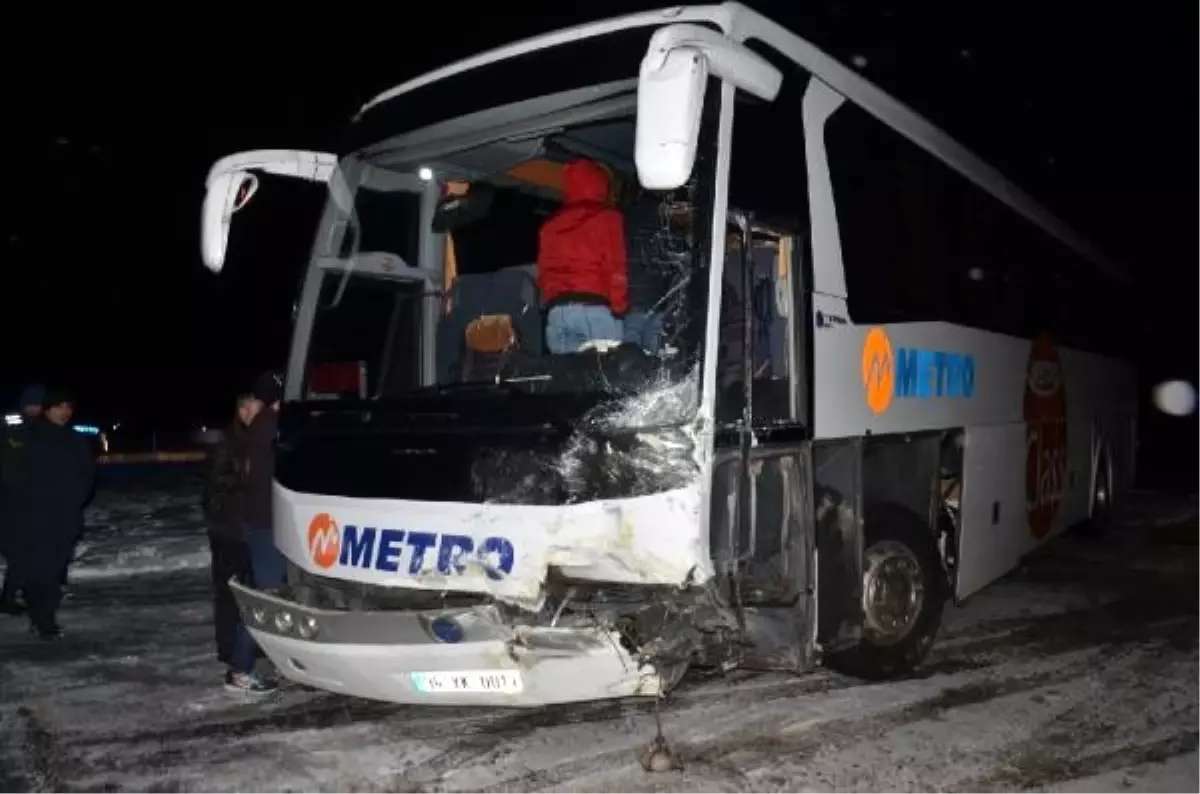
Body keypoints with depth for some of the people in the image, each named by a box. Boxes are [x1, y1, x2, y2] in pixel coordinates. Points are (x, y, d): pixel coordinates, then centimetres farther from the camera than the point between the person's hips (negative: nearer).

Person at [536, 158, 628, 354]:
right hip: (595, 308, -5)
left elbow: (544, 272, 19)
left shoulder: (550, 224, 21)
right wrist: (619, 307, -2)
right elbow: (616, 268, -5)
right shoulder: (607, 217, 3)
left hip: (557, 311, 5)